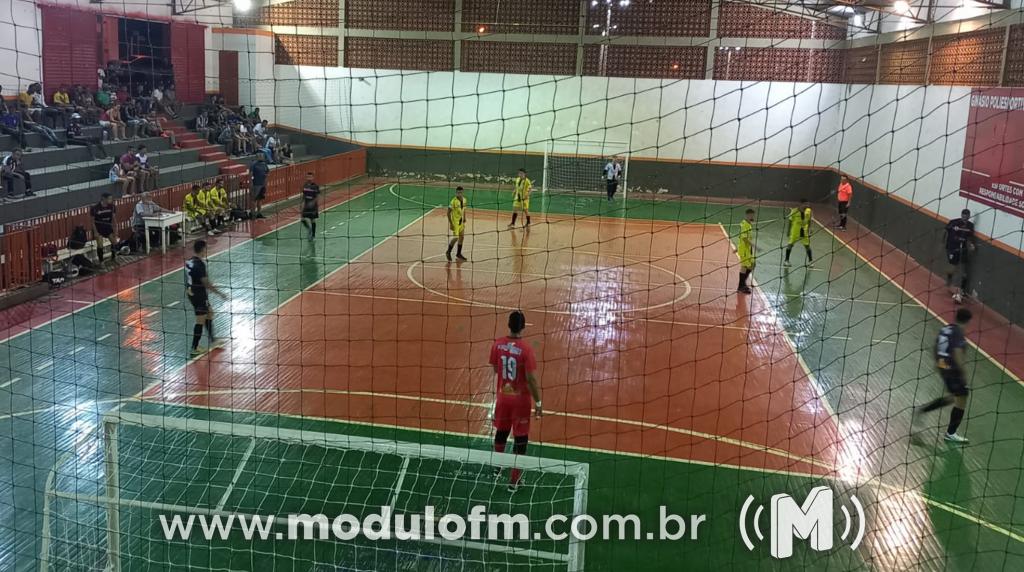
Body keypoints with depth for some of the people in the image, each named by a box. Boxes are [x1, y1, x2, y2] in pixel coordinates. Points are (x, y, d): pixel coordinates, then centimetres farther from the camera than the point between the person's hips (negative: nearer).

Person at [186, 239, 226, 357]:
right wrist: (219, 293, -11)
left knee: (209, 313, 23)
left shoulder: (189, 262, 3)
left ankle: (211, 341, 33)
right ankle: (194, 349, 6)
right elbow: (206, 283, -22)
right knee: (200, 321, 1)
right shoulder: (200, 264, -23)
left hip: (191, 294, 9)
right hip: (200, 296, -9)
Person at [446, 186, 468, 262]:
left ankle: (458, 253, 26)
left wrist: (464, 219, 16)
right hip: (455, 222, -7)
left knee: (462, 237, 12)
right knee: (455, 238, -10)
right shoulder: (454, 201, -20)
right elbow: (448, 213, -18)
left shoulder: (464, 200, 1)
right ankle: (448, 252, 11)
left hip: (461, 221, 7)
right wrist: (450, 223, -19)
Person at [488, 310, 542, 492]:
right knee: (520, 440, 6)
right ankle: (514, 481, 11)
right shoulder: (526, 349, -21)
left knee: (501, 432, 24)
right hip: (520, 399, -5)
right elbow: (531, 379, -18)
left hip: (502, 396, 5)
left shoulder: (497, 344, -8)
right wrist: (538, 402, -9)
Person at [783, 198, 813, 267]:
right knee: (790, 244, 2)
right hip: (795, 230, -2)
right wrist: (789, 231, -3)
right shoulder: (794, 210, -12)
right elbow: (790, 221, -4)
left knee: (807, 245, 3)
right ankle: (786, 260, 14)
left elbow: (809, 221, 7)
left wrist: (809, 231, 5)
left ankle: (810, 261, 13)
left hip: (804, 230, 2)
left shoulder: (808, 211, -3)